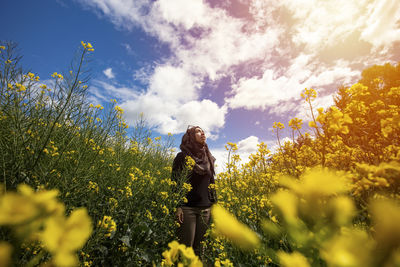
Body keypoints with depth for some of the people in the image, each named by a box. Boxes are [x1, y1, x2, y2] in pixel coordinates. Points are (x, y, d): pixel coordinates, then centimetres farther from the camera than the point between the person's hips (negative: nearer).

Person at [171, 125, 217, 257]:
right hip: (187, 207, -4)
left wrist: (214, 205, 11)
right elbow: (175, 182, -7)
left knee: (199, 247, 14)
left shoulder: (208, 158, 12)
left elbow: (212, 182, 14)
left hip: (205, 209, 5)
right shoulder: (182, 156, -3)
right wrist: (177, 206, -13)